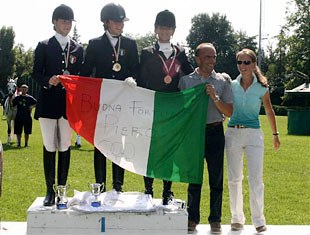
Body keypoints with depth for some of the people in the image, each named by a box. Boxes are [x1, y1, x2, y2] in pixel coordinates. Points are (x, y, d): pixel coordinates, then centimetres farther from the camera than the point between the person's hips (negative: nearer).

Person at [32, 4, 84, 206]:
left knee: (65, 147, 4)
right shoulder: (44, 46, 7)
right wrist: (48, 81, -16)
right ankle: (50, 191, 6)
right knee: (49, 147, 0)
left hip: (69, 103, 2)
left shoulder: (78, 49, 12)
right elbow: (36, 74, 3)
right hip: (48, 103, -1)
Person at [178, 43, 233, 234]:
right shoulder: (186, 80, 4)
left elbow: (229, 112, 2)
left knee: (216, 178, 5)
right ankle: (192, 219, 15)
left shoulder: (222, 82, 5)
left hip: (215, 132, 0)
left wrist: (215, 97, -12)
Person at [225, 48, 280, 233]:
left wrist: (275, 134, 17)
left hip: (254, 134, -2)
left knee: (256, 179, -6)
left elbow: (269, 111, 11)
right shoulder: (232, 85, 2)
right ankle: (237, 218, 18)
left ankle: (259, 220, 4)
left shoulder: (262, 87, -1)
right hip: (233, 133, 2)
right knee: (234, 179, 7)